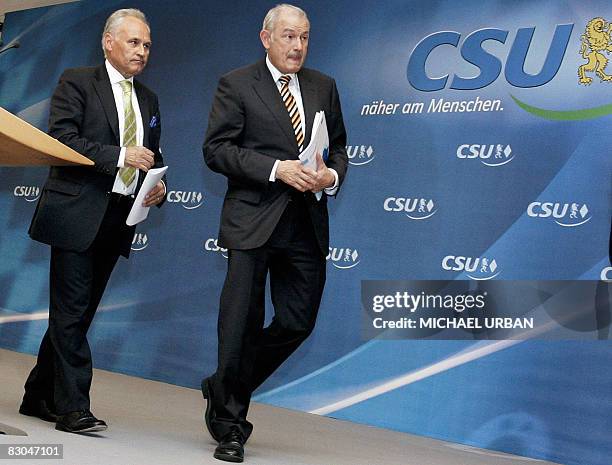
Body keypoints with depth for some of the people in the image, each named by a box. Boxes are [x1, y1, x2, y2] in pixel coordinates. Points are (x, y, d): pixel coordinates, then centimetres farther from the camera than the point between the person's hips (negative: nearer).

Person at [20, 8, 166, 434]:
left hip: (119, 219, 7)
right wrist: (119, 155, -20)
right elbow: (61, 138, -12)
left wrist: (158, 185, 2)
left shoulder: (148, 100, 18)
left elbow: (152, 156, 23)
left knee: (76, 313, 12)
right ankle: (72, 407, -3)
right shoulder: (77, 82, -1)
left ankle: (39, 397, 23)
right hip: (78, 213, -6)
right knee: (72, 312, -7)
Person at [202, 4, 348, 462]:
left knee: (298, 322, 6)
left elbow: (338, 147, 17)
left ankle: (223, 389, 29)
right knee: (241, 326, 2)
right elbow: (216, 149, -8)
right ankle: (230, 423, 19)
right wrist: (277, 169, -17)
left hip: (307, 225, 5)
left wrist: (331, 176, -5)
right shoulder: (236, 84, 0)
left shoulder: (324, 87, 14)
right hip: (253, 222, -5)